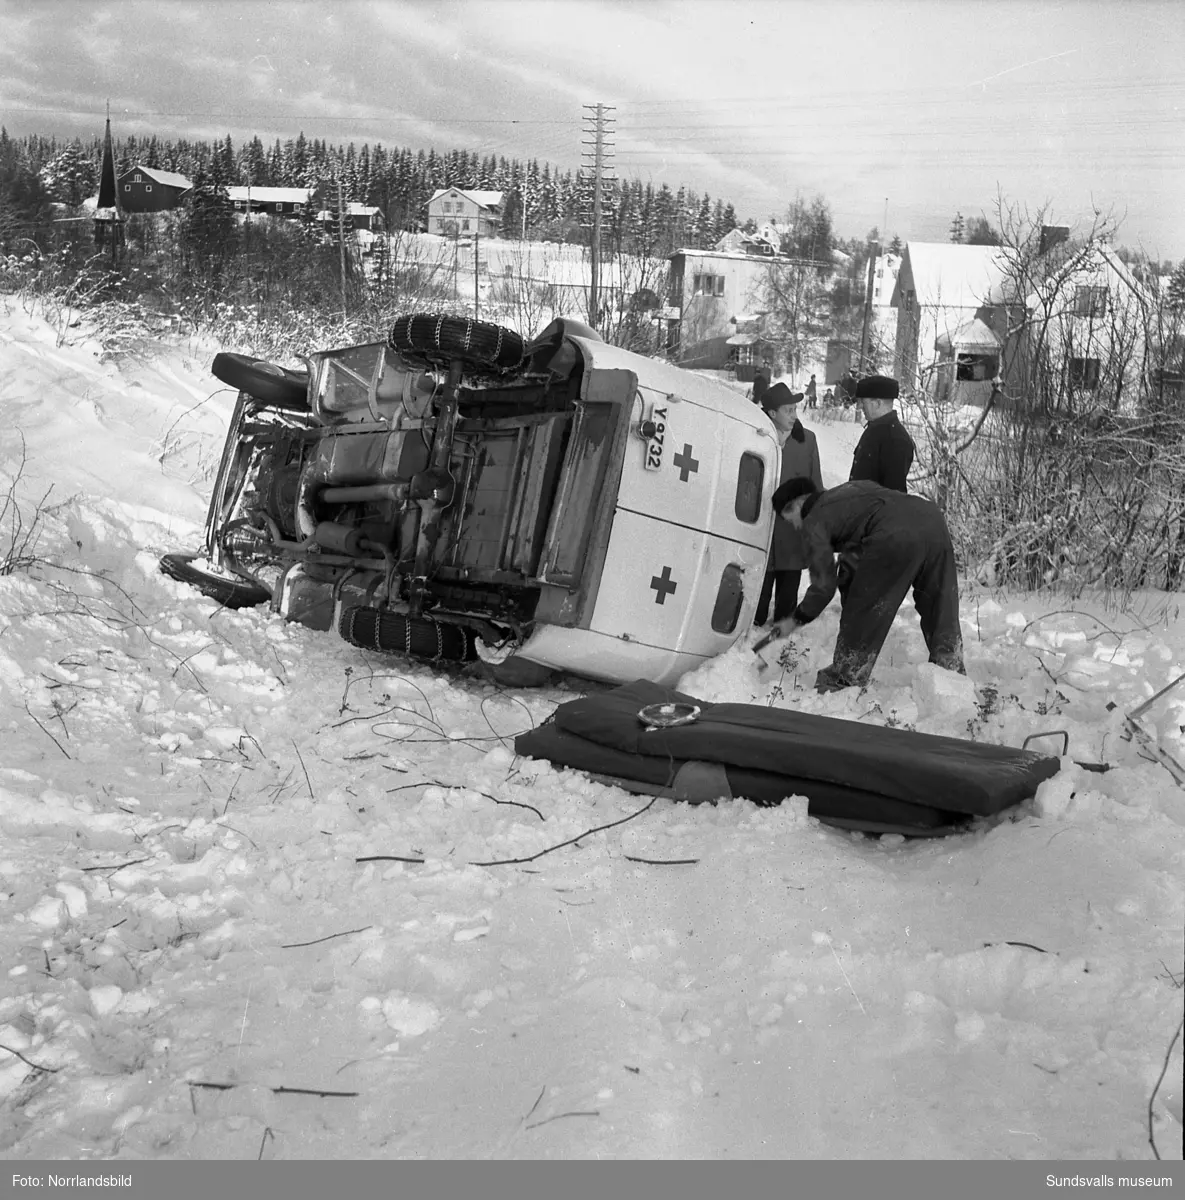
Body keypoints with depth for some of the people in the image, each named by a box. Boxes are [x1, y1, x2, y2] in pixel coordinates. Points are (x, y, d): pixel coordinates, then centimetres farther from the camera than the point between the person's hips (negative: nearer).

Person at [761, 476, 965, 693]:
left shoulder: (813, 522, 13)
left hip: (895, 536, -7)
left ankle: (843, 682, 20)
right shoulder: (851, 488, 34)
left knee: (862, 613, 10)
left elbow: (823, 586, 10)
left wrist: (796, 620, 23)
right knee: (941, 610, 19)